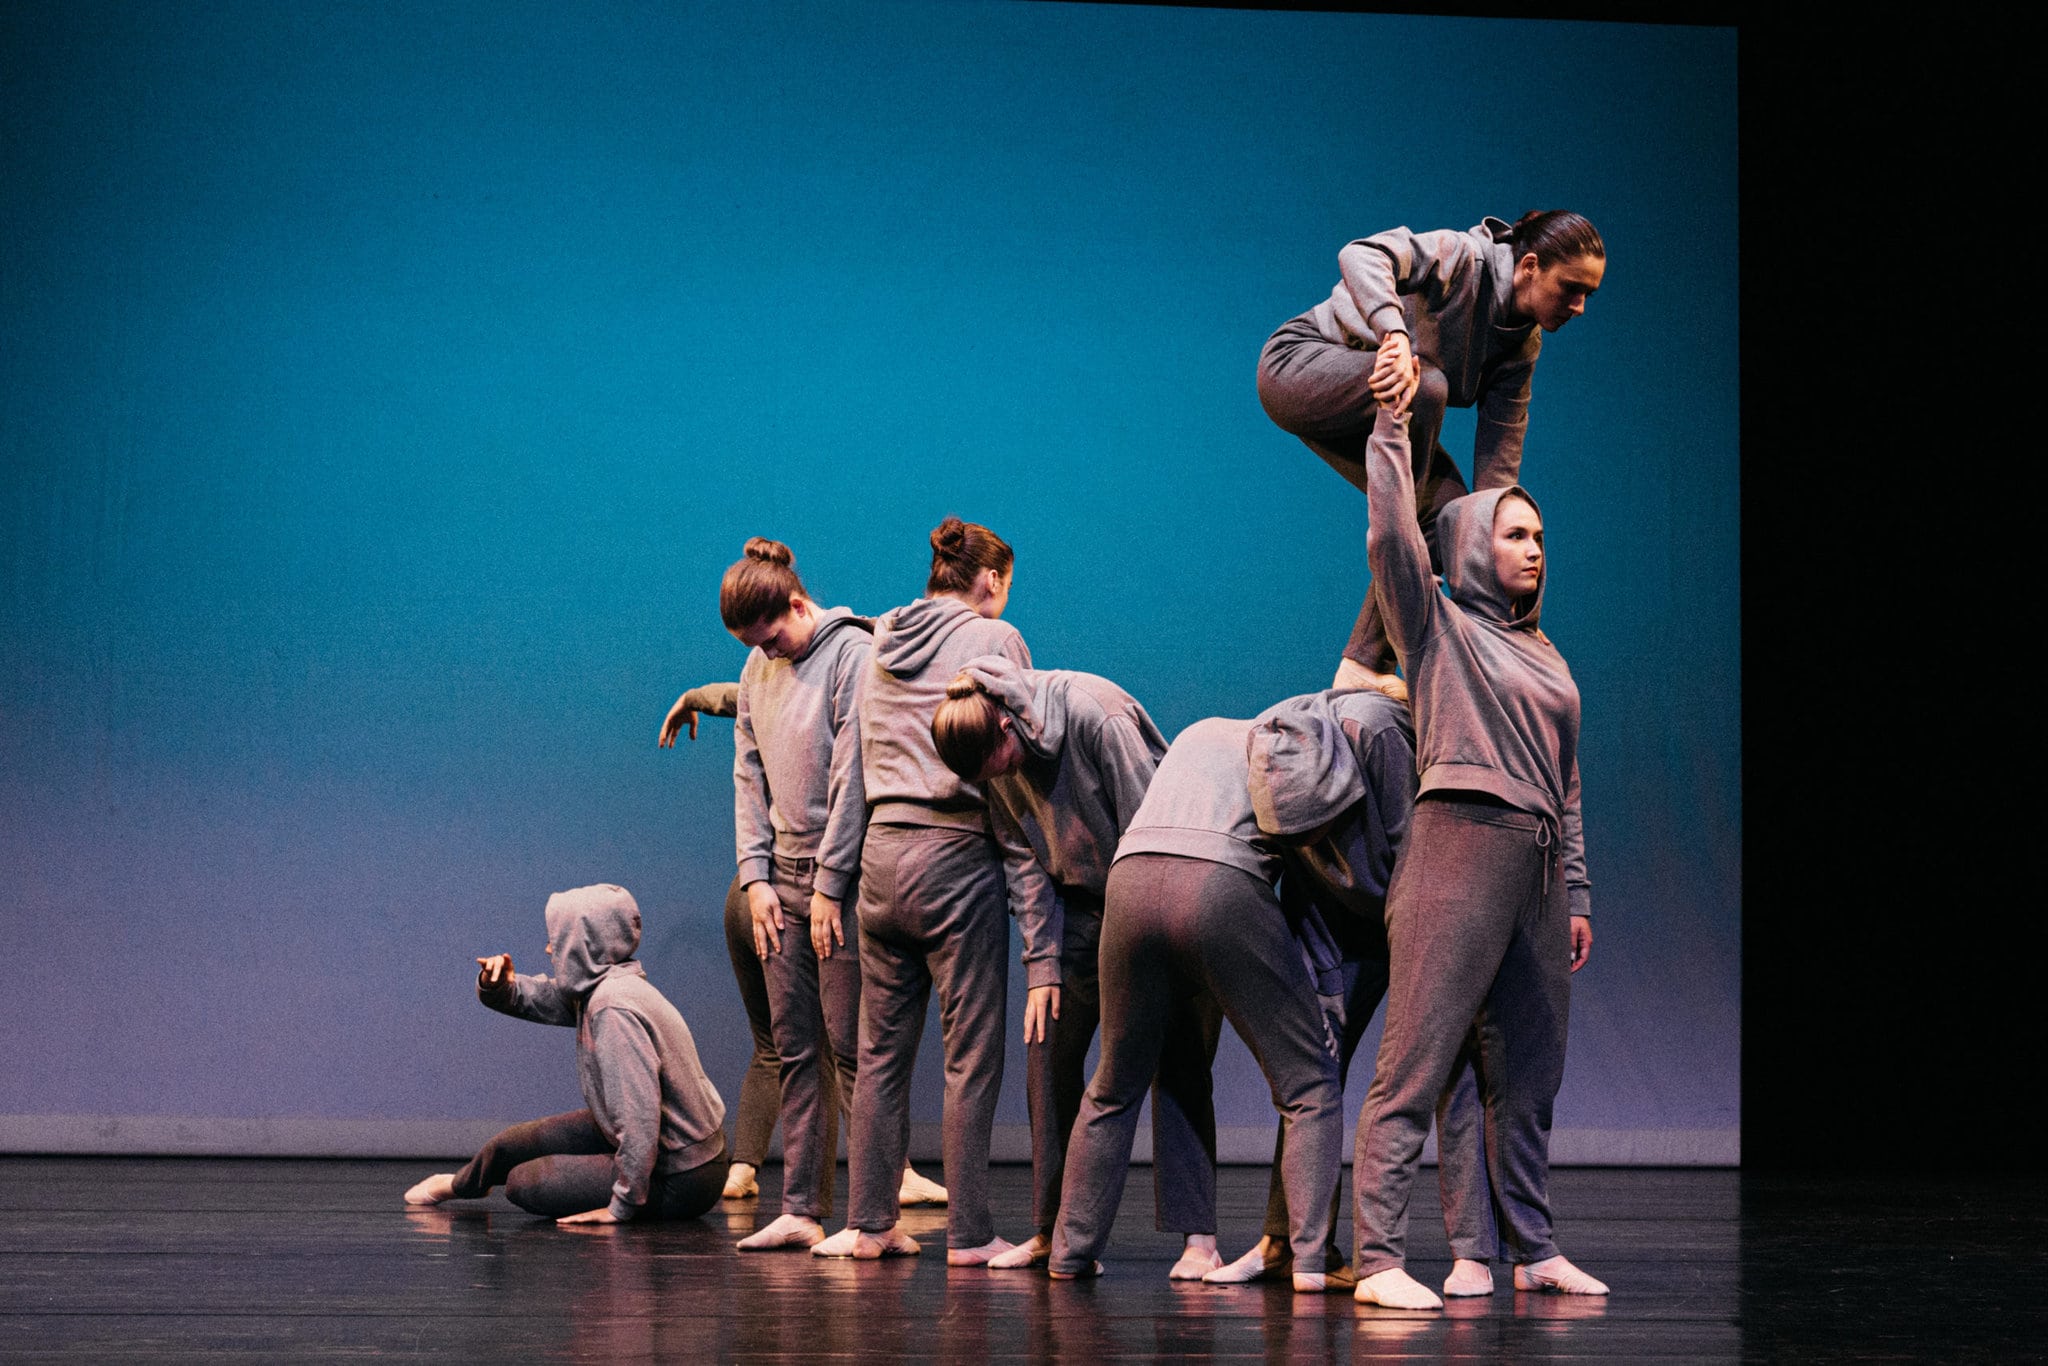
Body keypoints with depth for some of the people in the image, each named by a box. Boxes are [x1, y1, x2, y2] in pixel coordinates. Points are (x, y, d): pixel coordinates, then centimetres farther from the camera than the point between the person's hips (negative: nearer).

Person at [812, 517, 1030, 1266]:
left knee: (882, 1049, 10)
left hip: (882, 850, 6)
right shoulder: (995, 640, -2)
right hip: (957, 852, -6)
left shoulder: (880, 642, 14)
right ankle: (968, 1233, -3)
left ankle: (869, 1223, 12)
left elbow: (853, 764, 15)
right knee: (970, 1054, -2)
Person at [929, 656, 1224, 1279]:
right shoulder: (994, 759, -6)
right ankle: (1050, 1228, 6)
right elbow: (1024, 858, -1)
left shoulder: (1096, 714, -26)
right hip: (1082, 901, 6)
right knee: (1047, 1047, 0)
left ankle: (1198, 1235, -15)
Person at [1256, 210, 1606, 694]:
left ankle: (1367, 659, -5)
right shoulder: (1464, 259, -24)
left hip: (1361, 415, 8)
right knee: (1426, 387, -35)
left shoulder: (1523, 344, -2)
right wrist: (1394, 333, -56)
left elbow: (1499, 457, -3)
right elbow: (1362, 255, -41)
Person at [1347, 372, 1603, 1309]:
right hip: (1460, 847, -7)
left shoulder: (1546, 657, 23)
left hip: (1538, 866, 7)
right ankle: (1378, 1259, -17)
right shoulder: (1438, 626, 5)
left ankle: (1533, 1250, 17)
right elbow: (1391, 538, -12)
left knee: (1528, 1074, 10)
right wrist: (1392, 427, -14)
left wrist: (1576, 892, 18)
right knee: (1414, 1065, -12)